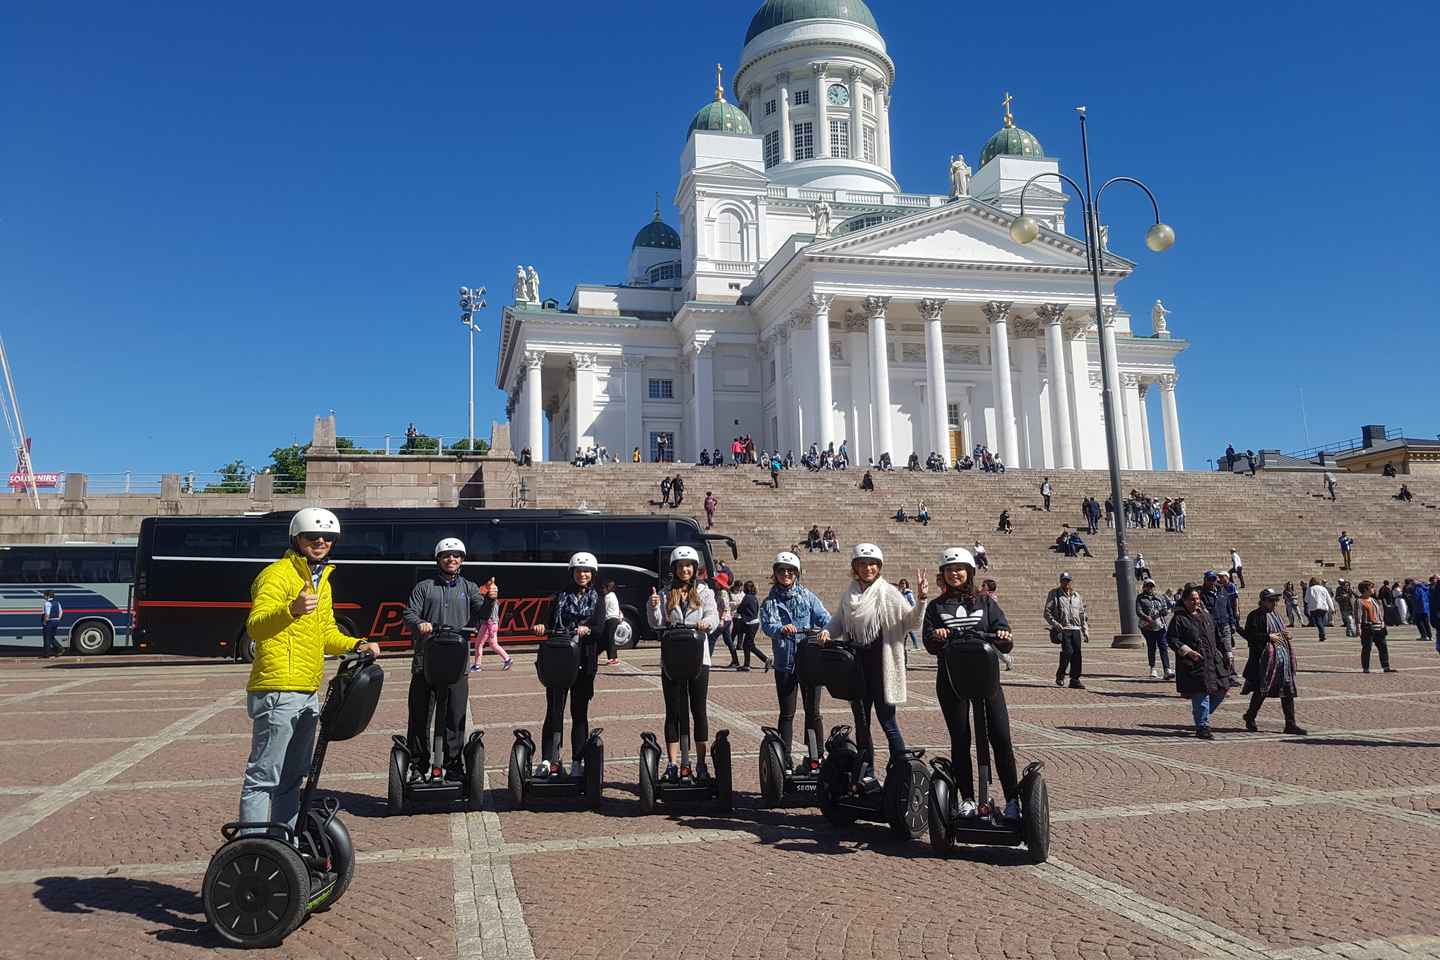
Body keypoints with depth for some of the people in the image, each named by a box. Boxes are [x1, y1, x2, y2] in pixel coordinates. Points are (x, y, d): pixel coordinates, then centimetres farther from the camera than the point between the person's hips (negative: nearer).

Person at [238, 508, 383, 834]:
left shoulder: (322, 580, 20)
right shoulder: (278, 574, -9)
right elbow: (255, 627, -22)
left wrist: (356, 645, 10)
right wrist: (291, 610, -40)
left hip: (308, 693, 10)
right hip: (278, 692, -9)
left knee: (291, 778, 18)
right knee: (264, 778, -7)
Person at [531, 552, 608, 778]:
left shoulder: (597, 600, 10)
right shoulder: (561, 597, 14)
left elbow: (600, 628, -4)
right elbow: (552, 625, 10)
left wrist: (587, 630, -24)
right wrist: (542, 628, -12)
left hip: (584, 661, 0)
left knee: (579, 711, 5)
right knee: (554, 709, -5)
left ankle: (577, 763, 11)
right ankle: (549, 760, -4)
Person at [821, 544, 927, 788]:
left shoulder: (889, 593, -7)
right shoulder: (849, 595, 7)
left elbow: (912, 622, -12)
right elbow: (838, 622, 16)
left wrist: (921, 600, -28)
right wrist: (827, 632, -4)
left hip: (881, 666, -5)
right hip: (856, 664, 5)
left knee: (887, 721, -2)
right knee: (861, 722, 13)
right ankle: (866, 775, 25)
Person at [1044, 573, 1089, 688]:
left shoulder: (1077, 596, 18)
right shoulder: (1054, 594, 5)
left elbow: (1083, 615, 22)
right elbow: (1047, 613, 0)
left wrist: (1086, 631, 15)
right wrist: (1055, 624, -15)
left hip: (1076, 629, 5)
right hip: (1062, 629, -4)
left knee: (1077, 654, -4)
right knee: (1068, 651, -19)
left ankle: (1075, 680, 4)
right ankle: (1060, 675, 1)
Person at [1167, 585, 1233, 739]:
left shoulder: (1205, 615, 15)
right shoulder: (1179, 619, -6)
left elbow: (1216, 636, 23)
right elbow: (1170, 638, -11)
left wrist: (1225, 652, 17)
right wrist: (1187, 651, -20)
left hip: (1214, 661, 7)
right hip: (1194, 663, -7)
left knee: (1222, 689, 7)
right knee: (1201, 695, -7)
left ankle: (1201, 716, 26)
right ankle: (1202, 728, 4)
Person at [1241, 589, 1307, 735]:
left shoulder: (1275, 615, 18)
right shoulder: (1255, 616, -8)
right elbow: (1249, 635, -17)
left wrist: (1286, 635, 8)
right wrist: (1268, 637, -20)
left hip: (1283, 657, 8)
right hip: (1265, 658, -8)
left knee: (1288, 691, 4)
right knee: (1261, 690, -1)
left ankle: (1290, 724, 7)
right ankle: (1250, 718, 17)